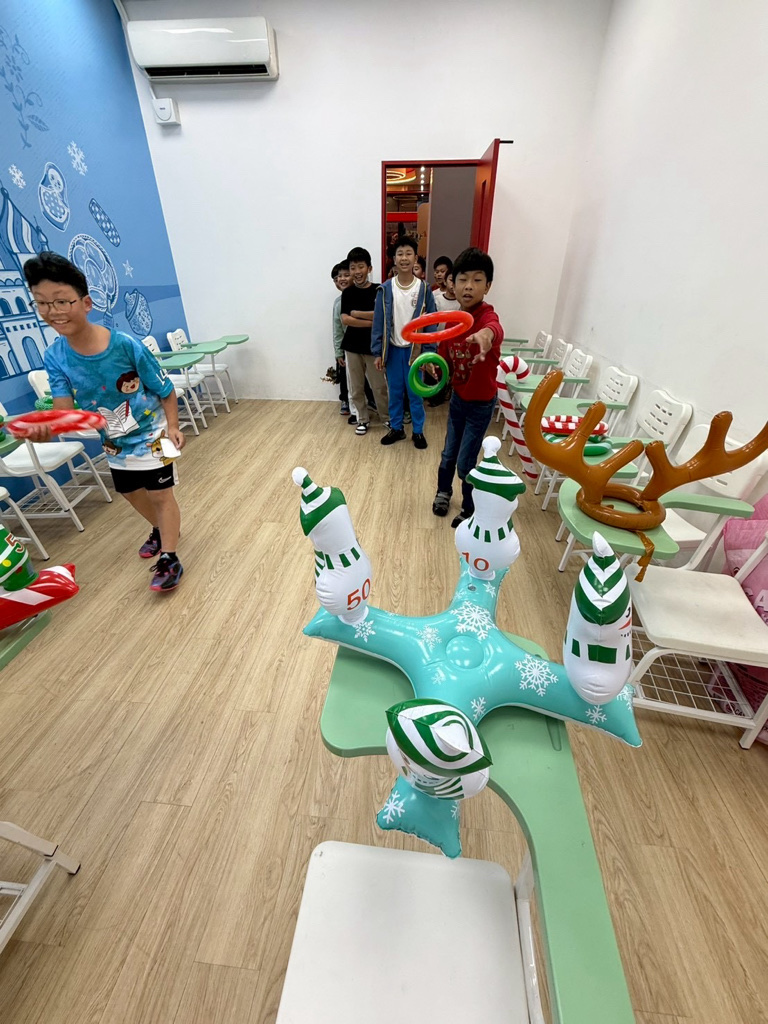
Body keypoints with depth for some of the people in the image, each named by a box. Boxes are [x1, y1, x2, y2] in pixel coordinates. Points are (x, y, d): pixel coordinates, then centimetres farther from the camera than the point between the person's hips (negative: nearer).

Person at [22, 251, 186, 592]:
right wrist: (44, 426, -38)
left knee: (160, 494, 2)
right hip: (114, 441, 6)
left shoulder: (126, 345, -22)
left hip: (151, 433, -5)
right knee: (131, 492, 21)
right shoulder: (55, 356, -10)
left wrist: (172, 427, -20)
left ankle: (169, 559, 13)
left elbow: (165, 390, -13)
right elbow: (63, 409, -17)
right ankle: (161, 530, 49)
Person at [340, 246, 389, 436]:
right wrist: (371, 322, -16)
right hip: (352, 346, 2)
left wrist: (357, 313, -11)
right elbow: (345, 320, -10)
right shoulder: (347, 293, 1)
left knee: (379, 386, 4)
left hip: (373, 346, -2)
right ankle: (362, 419, 22)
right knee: (356, 387, 8)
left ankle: (387, 418, 22)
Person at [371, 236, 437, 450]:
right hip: (393, 349, 1)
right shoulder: (385, 289, -3)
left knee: (415, 393, 7)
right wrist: (378, 352, -4)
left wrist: (429, 353, -6)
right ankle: (396, 428, 26)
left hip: (414, 349, -1)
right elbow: (378, 322, -1)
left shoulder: (424, 289, -4)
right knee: (395, 392, 11)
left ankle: (418, 431, 21)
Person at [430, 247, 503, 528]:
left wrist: (486, 334, -71)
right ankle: (443, 491, 44)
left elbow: (495, 329, -48)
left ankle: (470, 509, 27)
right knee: (448, 454, 17)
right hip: (458, 397, 5)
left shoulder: (486, 316, -23)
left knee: (465, 462, 2)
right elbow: (445, 356, 7)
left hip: (481, 403, -5)